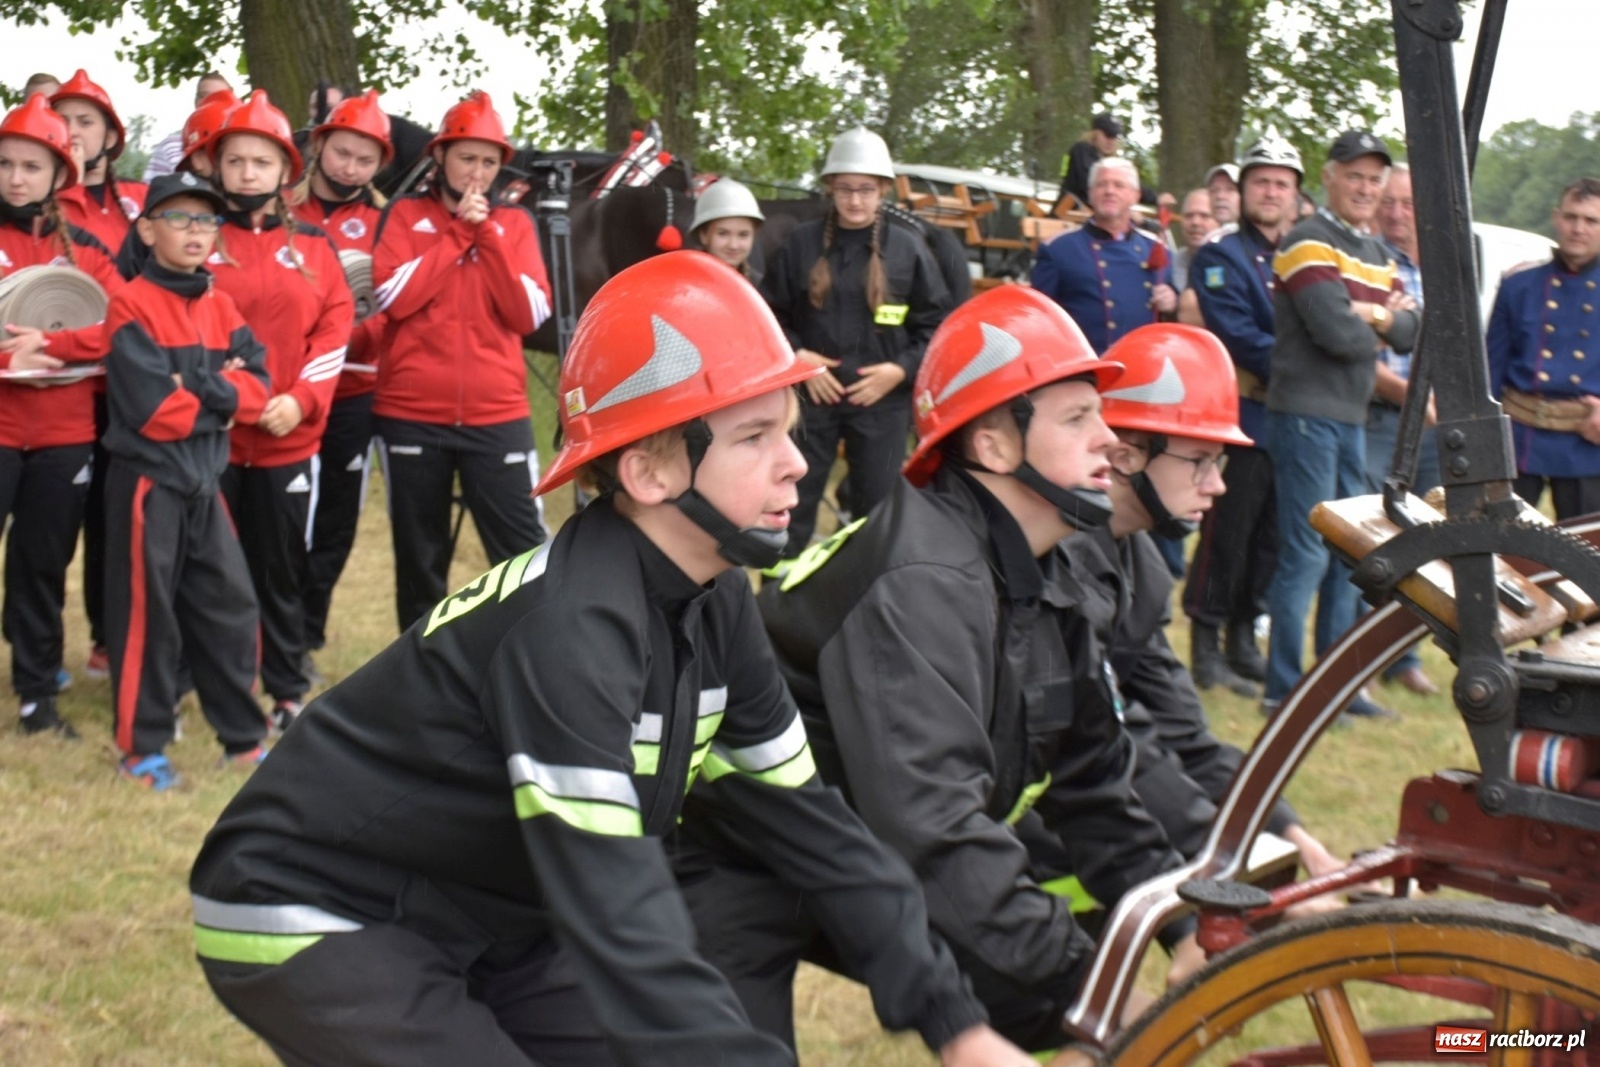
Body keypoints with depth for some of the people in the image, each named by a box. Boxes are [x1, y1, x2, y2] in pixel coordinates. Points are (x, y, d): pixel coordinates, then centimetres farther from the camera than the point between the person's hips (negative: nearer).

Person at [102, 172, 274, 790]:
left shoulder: (219, 307, 10)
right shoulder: (132, 306, -11)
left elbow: (259, 386, 0)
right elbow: (155, 409, -19)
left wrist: (199, 388, -16)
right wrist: (222, 397, -6)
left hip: (204, 479, 6)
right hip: (147, 481, -6)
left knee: (230, 604, 8)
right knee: (148, 612, 1)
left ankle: (243, 737, 18)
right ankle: (142, 746, 11)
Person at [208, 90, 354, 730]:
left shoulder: (313, 246, 8)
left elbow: (336, 327, 3)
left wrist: (301, 398, -11)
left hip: (289, 437, 2)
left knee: (282, 567, 11)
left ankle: (288, 689, 22)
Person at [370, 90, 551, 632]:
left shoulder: (514, 223, 9)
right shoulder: (406, 214, 5)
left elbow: (530, 314, -4)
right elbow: (394, 296, -11)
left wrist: (487, 236, -9)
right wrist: (458, 232, -8)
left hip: (498, 415, 0)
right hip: (412, 415, 0)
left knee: (524, 552, -3)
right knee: (419, 557, 10)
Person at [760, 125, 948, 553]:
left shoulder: (908, 249, -1)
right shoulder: (801, 243, -1)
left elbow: (936, 326, 3)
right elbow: (770, 313, 6)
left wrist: (901, 370, -9)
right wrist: (796, 355, -9)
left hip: (883, 401, 0)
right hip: (811, 394, 0)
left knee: (878, 508, 8)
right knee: (793, 500, 5)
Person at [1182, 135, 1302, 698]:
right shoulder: (1220, 256, -3)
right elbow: (1238, 336, -13)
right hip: (1240, 416, -6)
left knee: (1269, 537, 9)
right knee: (1227, 535, -5)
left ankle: (1244, 640, 19)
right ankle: (1206, 647, 2)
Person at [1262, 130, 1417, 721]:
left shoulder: (1376, 255, 17)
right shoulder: (1308, 245, -11)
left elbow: (1411, 329, 7)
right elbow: (1338, 333, -21)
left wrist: (1377, 316, -12)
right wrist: (1379, 330, -3)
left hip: (1352, 418, 9)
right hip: (1307, 416, -9)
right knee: (1306, 554, -7)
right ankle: (1282, 688, 0)